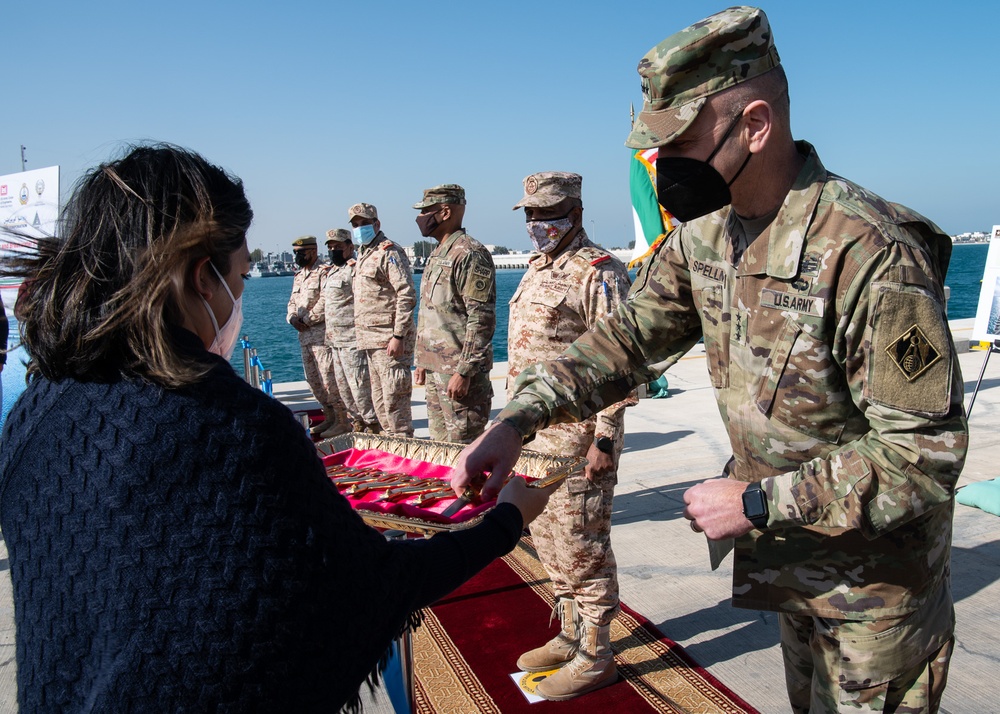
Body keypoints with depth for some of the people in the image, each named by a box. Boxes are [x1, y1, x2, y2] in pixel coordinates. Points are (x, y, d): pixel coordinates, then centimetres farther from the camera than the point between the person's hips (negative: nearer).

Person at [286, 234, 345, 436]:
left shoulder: (324, 272, -10)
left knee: (328, 379, -9)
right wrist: (293, 318, 0)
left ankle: (342, 421, -2)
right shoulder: (299, 276, 19)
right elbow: (293, 301, 20)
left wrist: (307, 320, -16)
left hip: (322, 334, -9)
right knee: (312, 380, 13)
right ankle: (330, 418, 24)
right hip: (304, 336, 9)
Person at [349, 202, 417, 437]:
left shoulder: (389, 253, -10)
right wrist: (361, 334, 19)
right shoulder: (363, 255, 19)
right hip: (371, 340, 10)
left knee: (394, 396, -7)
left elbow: (407, 296, -18)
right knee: (379, 398, 15)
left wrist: (398, 336, -22)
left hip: (388, 340, -10)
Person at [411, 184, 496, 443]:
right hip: (434, 368, 10)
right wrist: (422, 361, 21)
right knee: (439, 443, 16)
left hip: (458, 372, -10)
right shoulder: (437, 255, 17)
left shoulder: (470, 254, -15)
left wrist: (463, 372, -22)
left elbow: (481, 320, -20)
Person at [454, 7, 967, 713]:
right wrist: (517, 420, -16)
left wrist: (759, 500, -26)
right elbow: (629, 337, -3)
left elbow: (925, 454, -28)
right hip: (790, 555, 7)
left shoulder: (873, 254, -32)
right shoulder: (704, 232, -8)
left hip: (875, 575, -6)